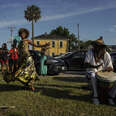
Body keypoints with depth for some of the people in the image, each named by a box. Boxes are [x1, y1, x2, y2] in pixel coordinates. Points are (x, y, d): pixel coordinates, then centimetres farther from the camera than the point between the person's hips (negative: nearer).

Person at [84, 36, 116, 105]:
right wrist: (94, 66, -28)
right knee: (93, 76, -39)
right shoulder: (90, 52, -7)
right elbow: (86, 64, -11)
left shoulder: (106, 55, -2)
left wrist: (109, 68, -25)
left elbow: (110, 67, 0)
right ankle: (95, 97, -28)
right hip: (92, 71, -2)